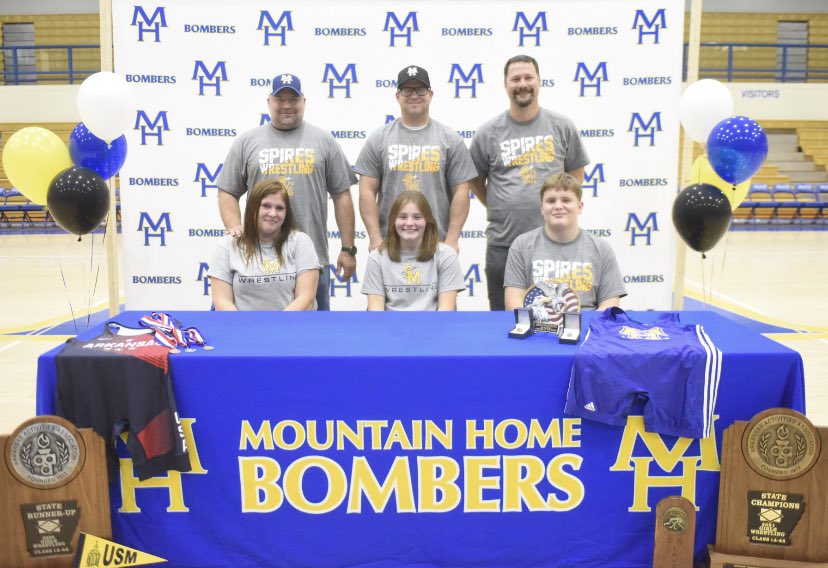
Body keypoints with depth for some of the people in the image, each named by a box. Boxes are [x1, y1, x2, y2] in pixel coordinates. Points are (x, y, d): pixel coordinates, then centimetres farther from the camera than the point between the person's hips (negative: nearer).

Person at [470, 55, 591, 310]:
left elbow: (576, 174, 13)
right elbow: (476, 182, 11)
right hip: (502, 242, 0)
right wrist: (501, 209, 8)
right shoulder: (488, 133, 1)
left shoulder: (562, 126, 4)